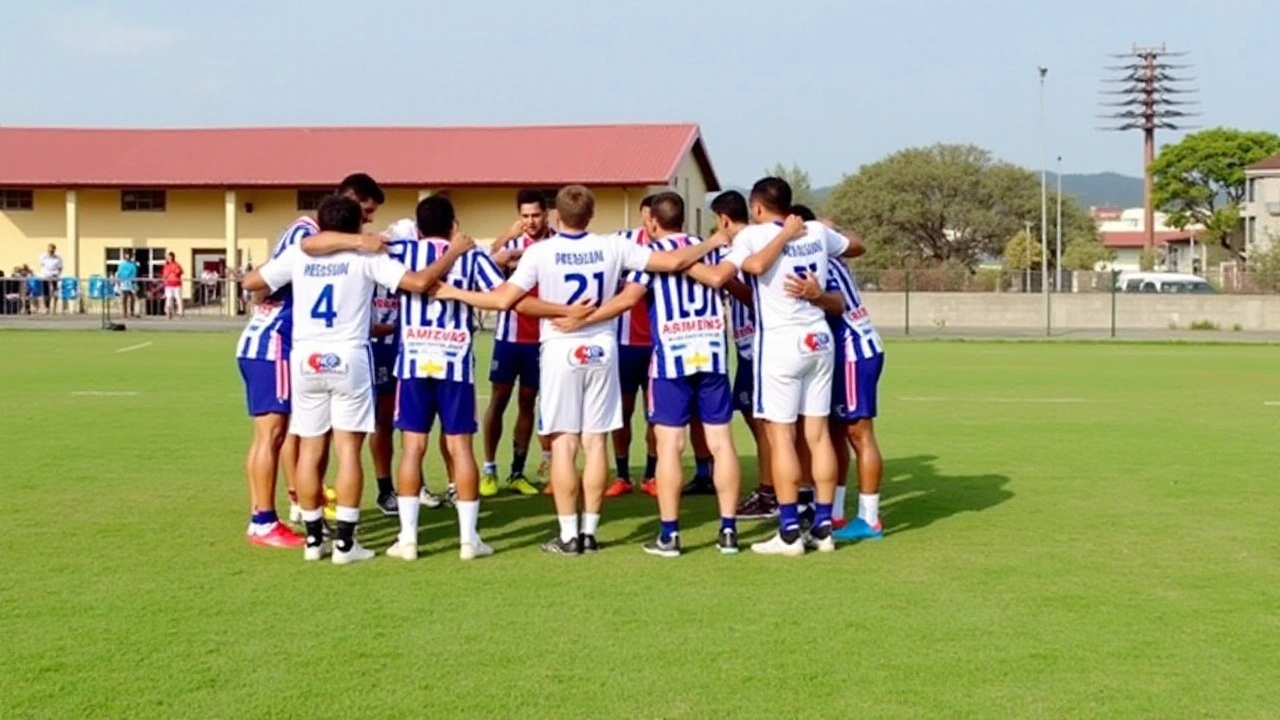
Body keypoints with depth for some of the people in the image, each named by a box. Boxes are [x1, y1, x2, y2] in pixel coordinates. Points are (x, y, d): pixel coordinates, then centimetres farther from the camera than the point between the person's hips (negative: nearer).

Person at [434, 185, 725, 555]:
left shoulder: (540, 252, -9)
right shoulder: (613, 247, -3)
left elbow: (503, 299, -14)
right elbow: (672, 261, -4)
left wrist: (455, 293, -1)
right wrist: (713, 243, 11)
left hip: (560, 350, -2)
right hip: (601, 349, 2)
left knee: (564, 443, 2)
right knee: (595, 442, 7)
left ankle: (568, 535, 3)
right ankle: (590, 531, 10)